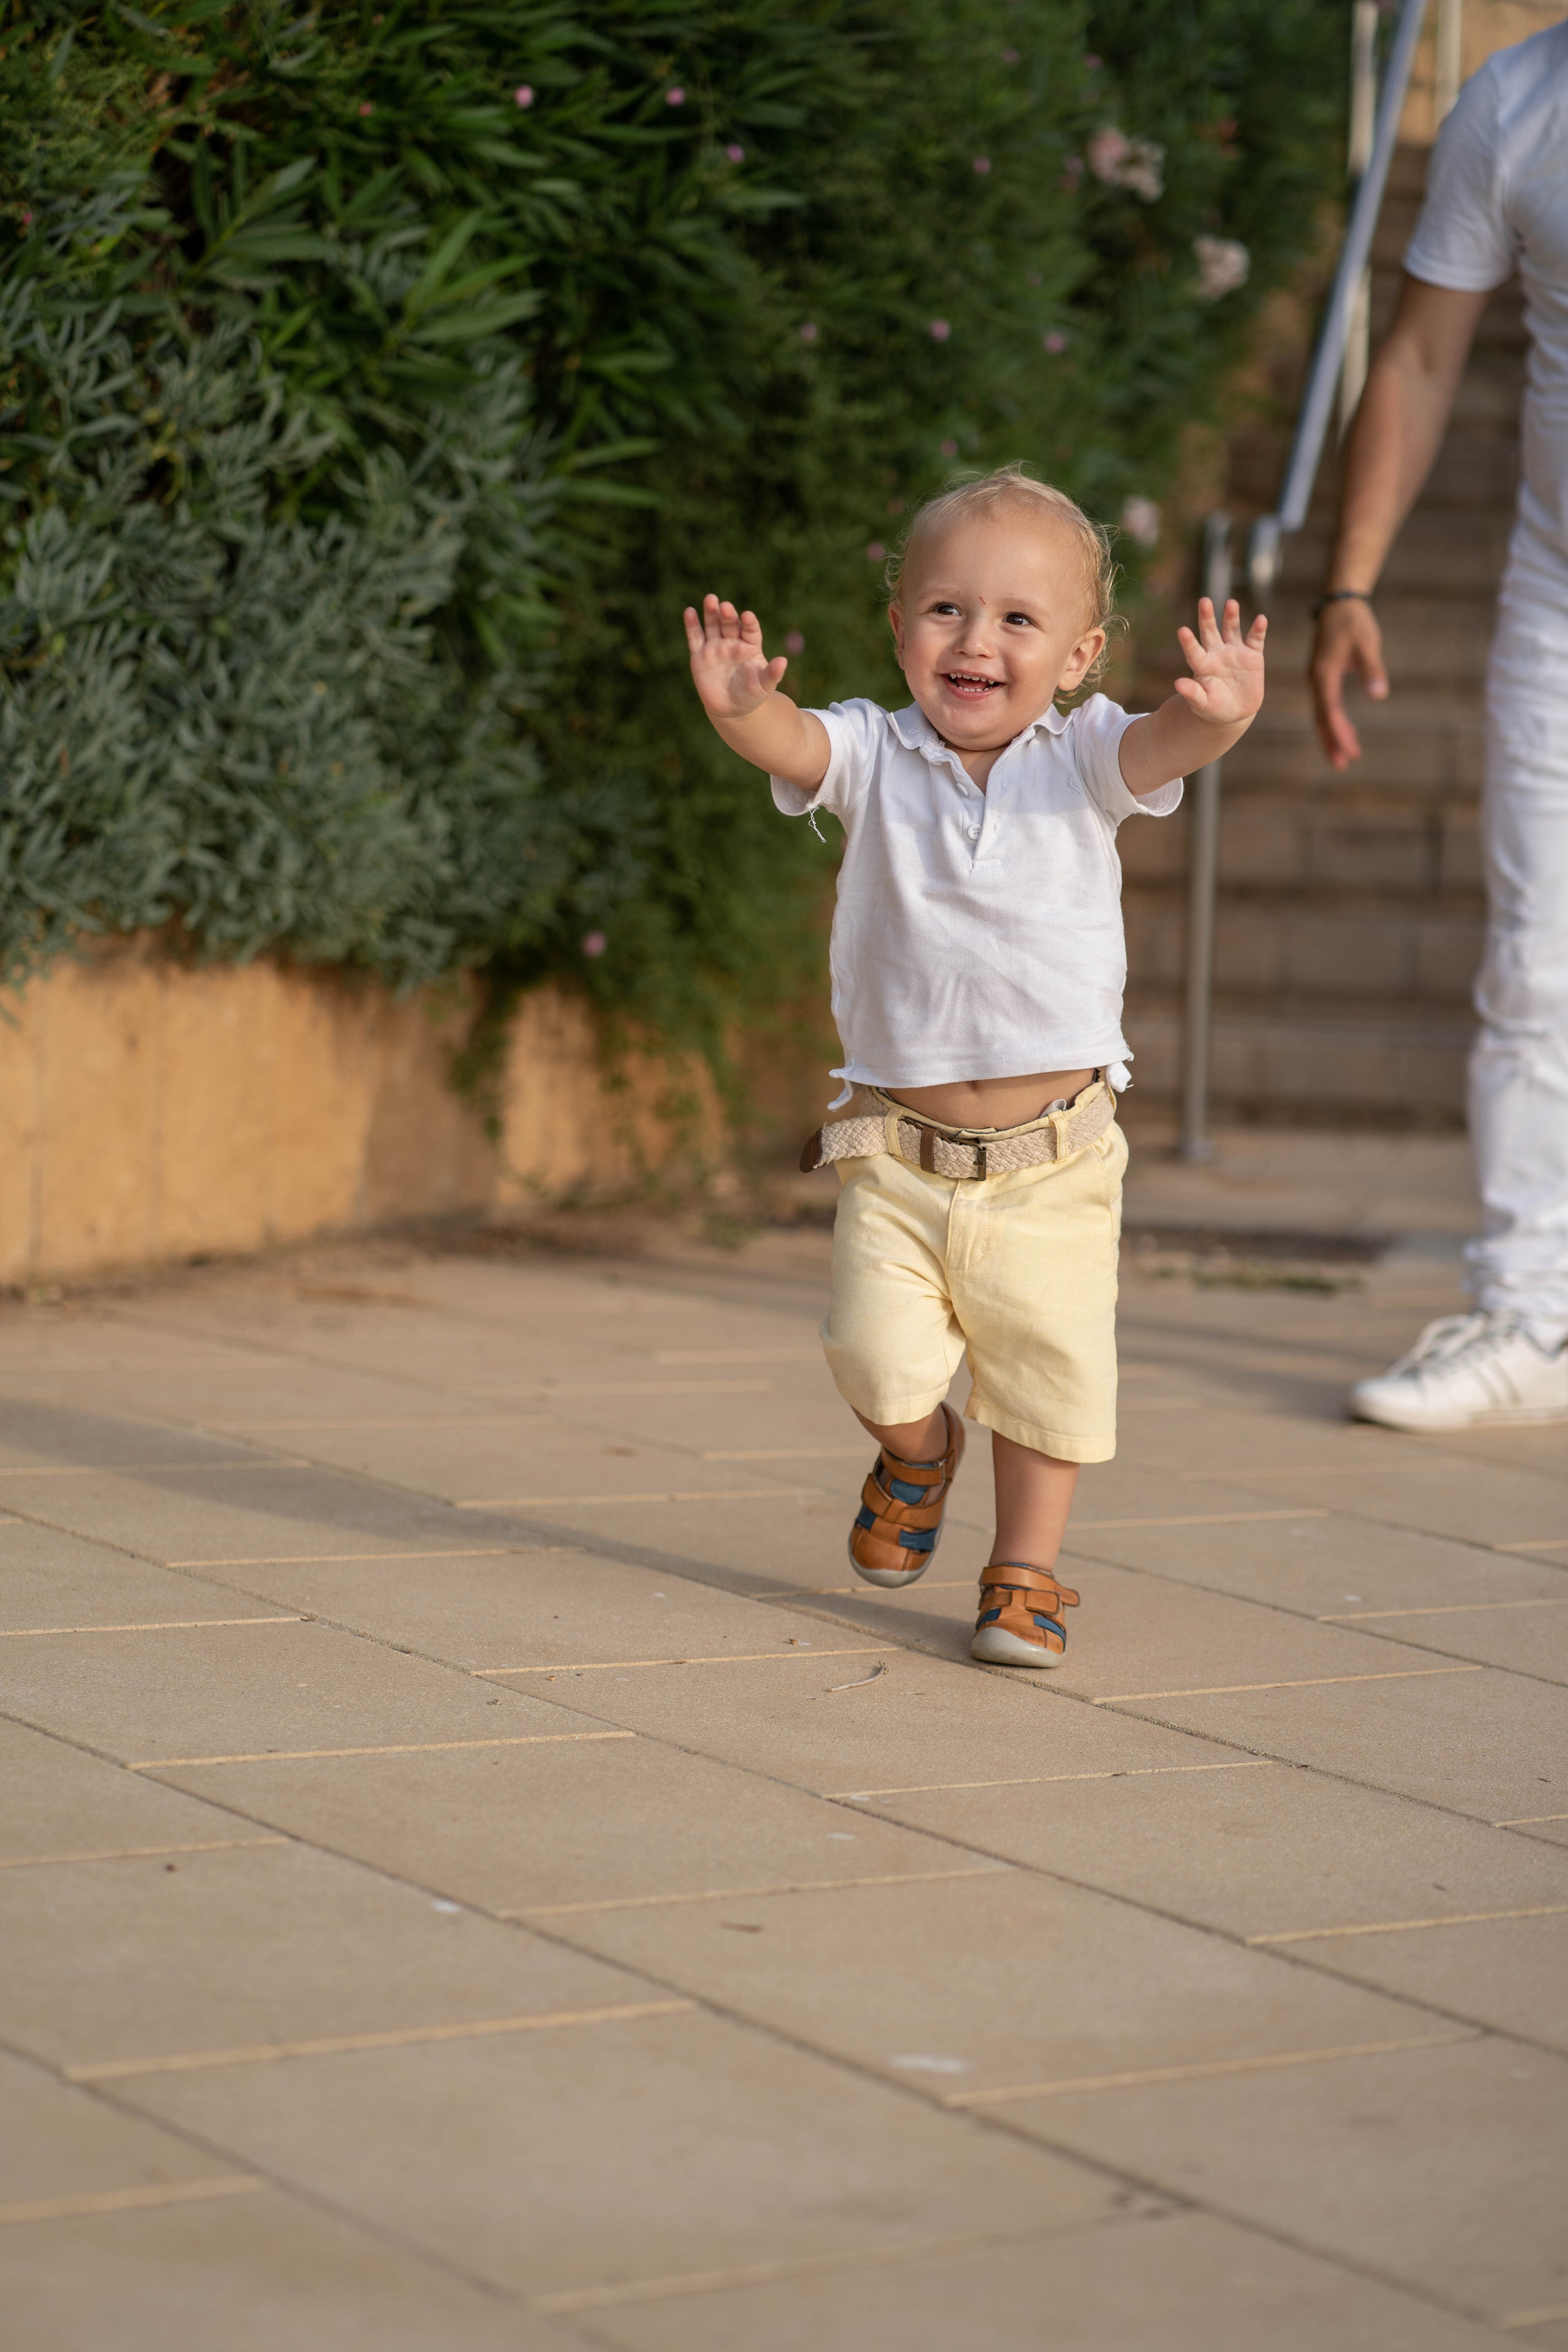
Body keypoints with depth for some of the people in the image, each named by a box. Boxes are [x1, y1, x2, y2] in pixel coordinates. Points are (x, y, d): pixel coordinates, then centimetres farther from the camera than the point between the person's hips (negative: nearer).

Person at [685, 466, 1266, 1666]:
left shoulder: (1081, 760, -2)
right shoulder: (875, 755, -1)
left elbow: (1160, 748, -22)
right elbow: (792, 743, -20)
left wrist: (1219, 714, -46)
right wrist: (740, 705, -44)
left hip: (1054, 1159, 0)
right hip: (899, 1152, 0)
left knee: (1051, 1370, 3)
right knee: (879, 1359, -7)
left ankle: (1026, 1571, 24)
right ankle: (919, 1451, 28)